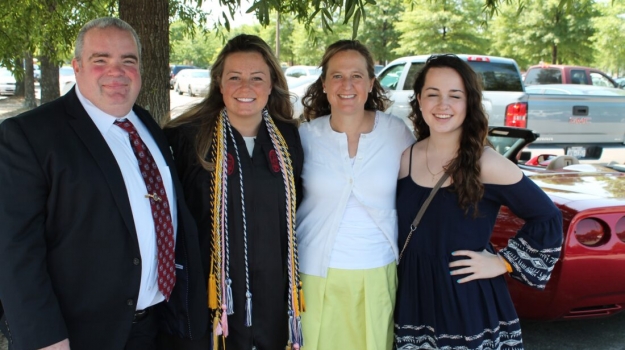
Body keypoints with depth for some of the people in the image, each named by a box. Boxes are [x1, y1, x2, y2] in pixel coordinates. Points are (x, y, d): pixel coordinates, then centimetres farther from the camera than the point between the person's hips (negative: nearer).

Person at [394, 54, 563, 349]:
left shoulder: (486, 164, -12)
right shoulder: (405, 159, 0)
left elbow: (548, 219, -5)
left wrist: (503, 262, -8)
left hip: (470, 307, -4)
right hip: (413, 303, 4)